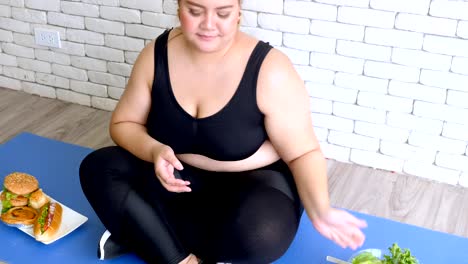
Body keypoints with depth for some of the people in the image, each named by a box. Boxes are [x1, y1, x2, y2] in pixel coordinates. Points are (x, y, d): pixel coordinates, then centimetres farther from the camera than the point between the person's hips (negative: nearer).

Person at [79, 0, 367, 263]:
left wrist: (320, 211, -33)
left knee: (259, 233, -37)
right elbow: (124, 124, 0)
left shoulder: (270, 70, -20)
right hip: (177, 178, 4)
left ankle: (147, 233, -14)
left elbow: (303, 153, -15)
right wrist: (154, 151, -22)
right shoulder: (157, 55, -8)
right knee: (99, 168, -18)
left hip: (254, 183, -4)